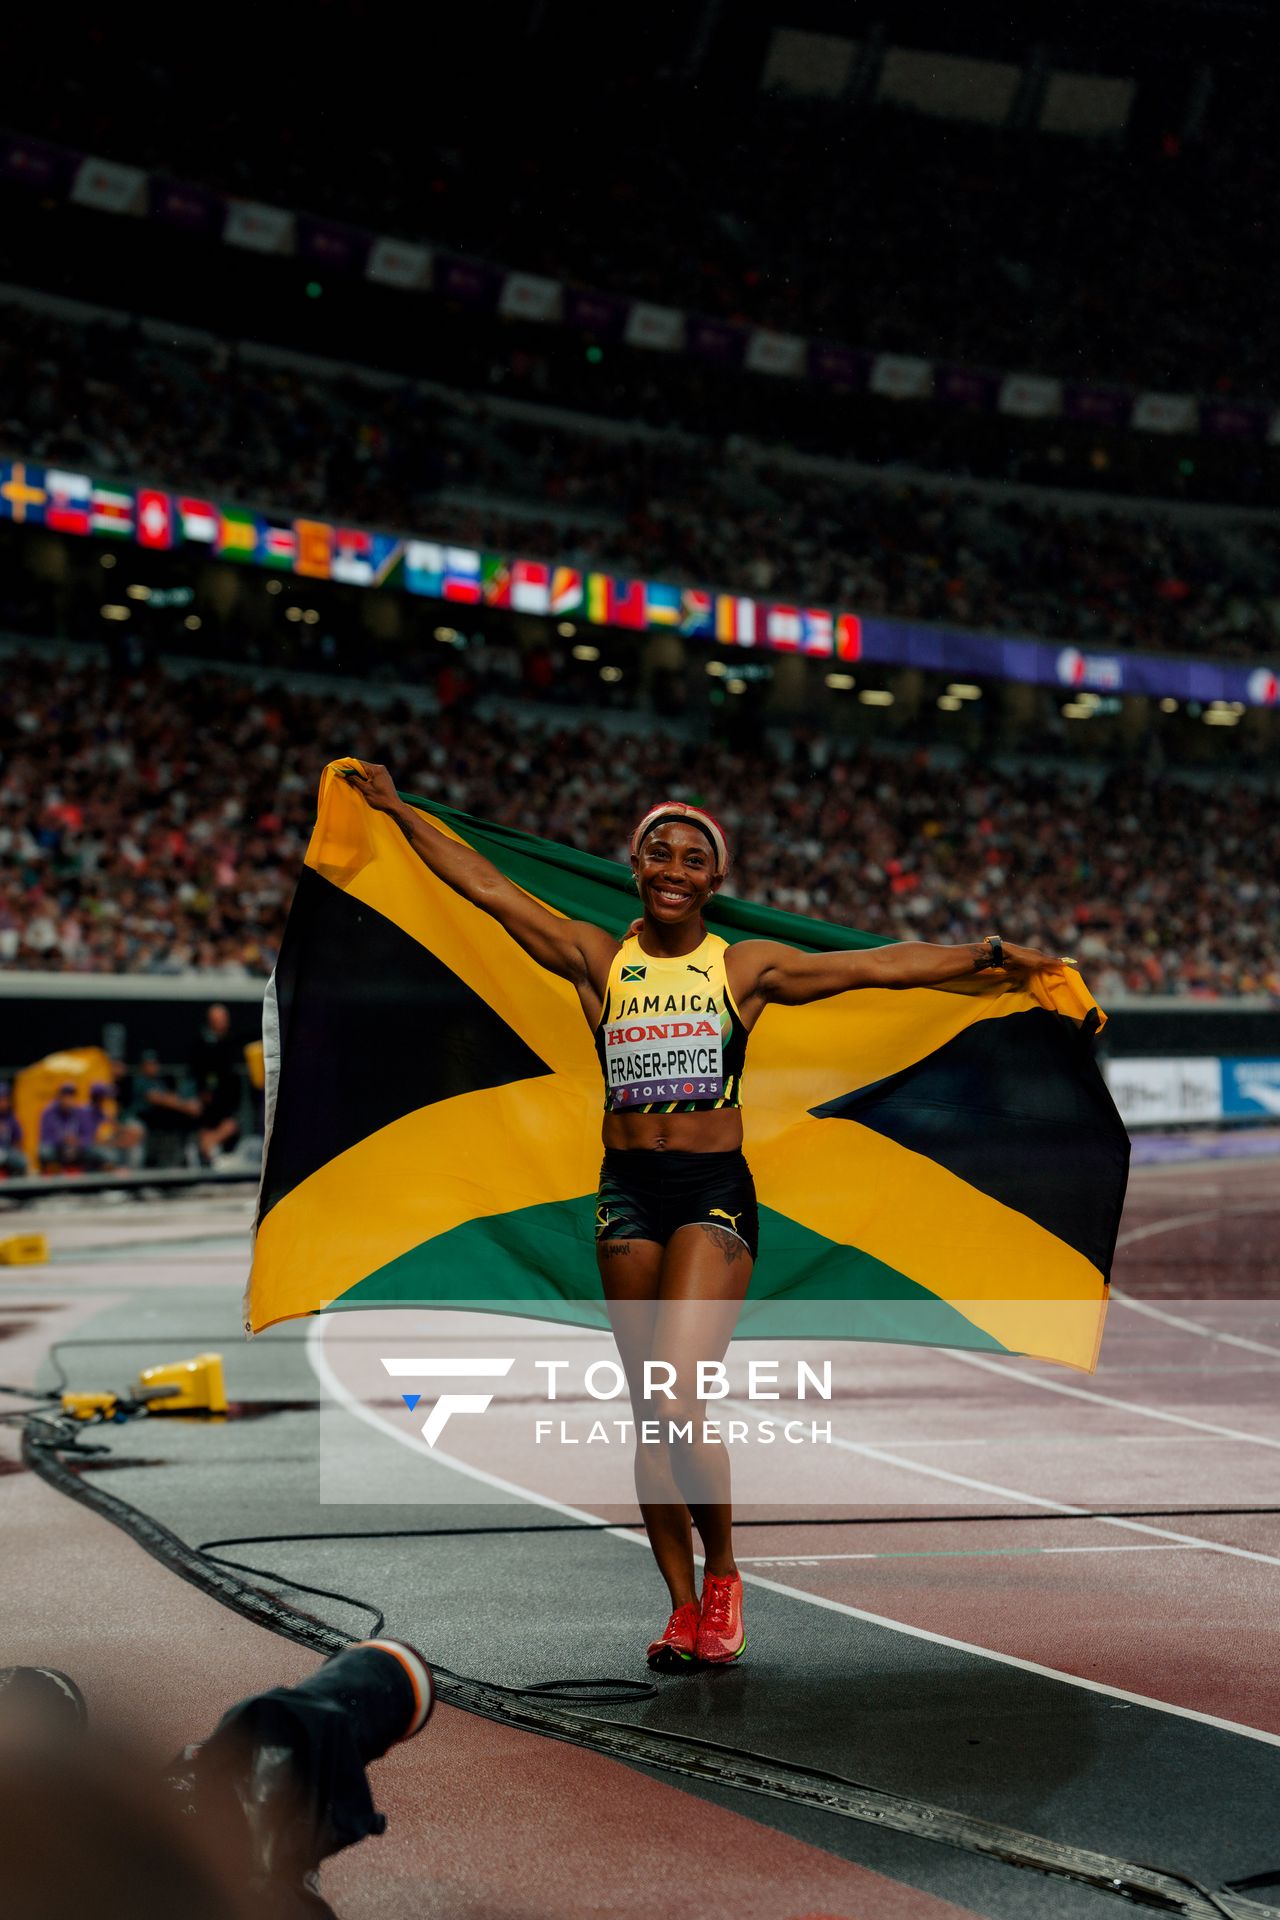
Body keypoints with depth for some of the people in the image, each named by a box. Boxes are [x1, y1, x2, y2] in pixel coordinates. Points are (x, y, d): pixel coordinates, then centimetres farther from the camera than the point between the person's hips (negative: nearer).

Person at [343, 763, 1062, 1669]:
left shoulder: (747, 967, 4)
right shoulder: (598, 959, 7)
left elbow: (881, 965, 3)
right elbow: (487, 888, 10)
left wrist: (989, 955, 0)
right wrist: (399, 811, 11)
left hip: (715, 1193, -3)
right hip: (628, 1194, 3)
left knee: (675, 1402, -16)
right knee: (650, 1416, 6)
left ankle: (722, 1573, 7)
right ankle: (684, 1606, 18)